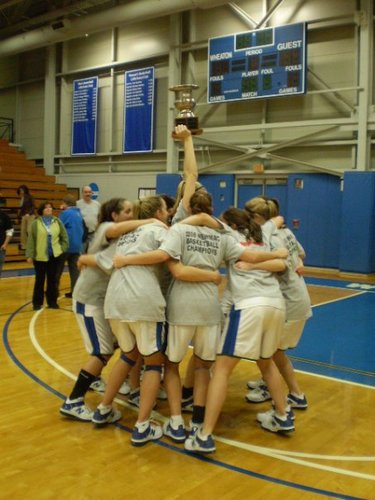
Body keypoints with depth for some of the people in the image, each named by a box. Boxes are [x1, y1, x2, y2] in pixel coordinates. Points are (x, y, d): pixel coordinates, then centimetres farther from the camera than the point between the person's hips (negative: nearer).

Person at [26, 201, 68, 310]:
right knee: (40, 280, 5)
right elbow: (31, 240, -3)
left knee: (53, 279, 9)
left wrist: (62, 249, 3)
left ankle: (52, 301, 18)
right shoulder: (36, 223, -3)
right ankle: (37, 302, 15)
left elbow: (64, 237, 10)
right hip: (40, 256, -2)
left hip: (55, 256, 2)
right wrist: (30, 255, -6)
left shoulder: (57, 222, 4)